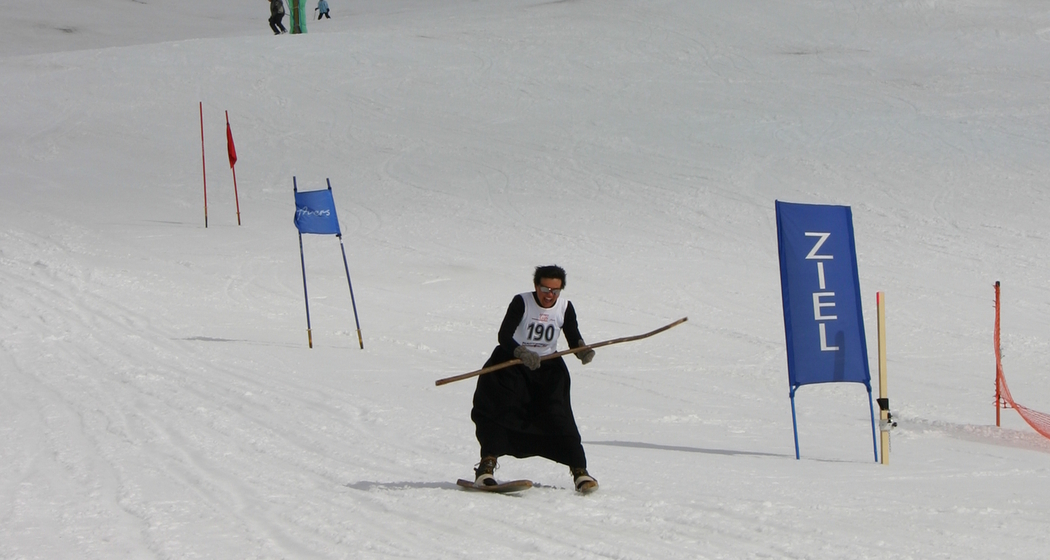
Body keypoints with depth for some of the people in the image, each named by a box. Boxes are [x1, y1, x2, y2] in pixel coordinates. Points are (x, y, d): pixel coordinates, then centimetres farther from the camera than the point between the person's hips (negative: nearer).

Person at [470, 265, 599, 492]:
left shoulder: (565, 308, -6)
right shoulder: (521, 303, -16)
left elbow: (574, 340, -5)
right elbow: (504, 335, -24)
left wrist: (583, 351, -28)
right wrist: (521, 353, -41)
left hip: (548, 367, 2)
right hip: (513, 363, -2)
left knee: (558, 418, -8)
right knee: (499, 411, -15)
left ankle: (579, 469, -2)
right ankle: (487, 464, -10)